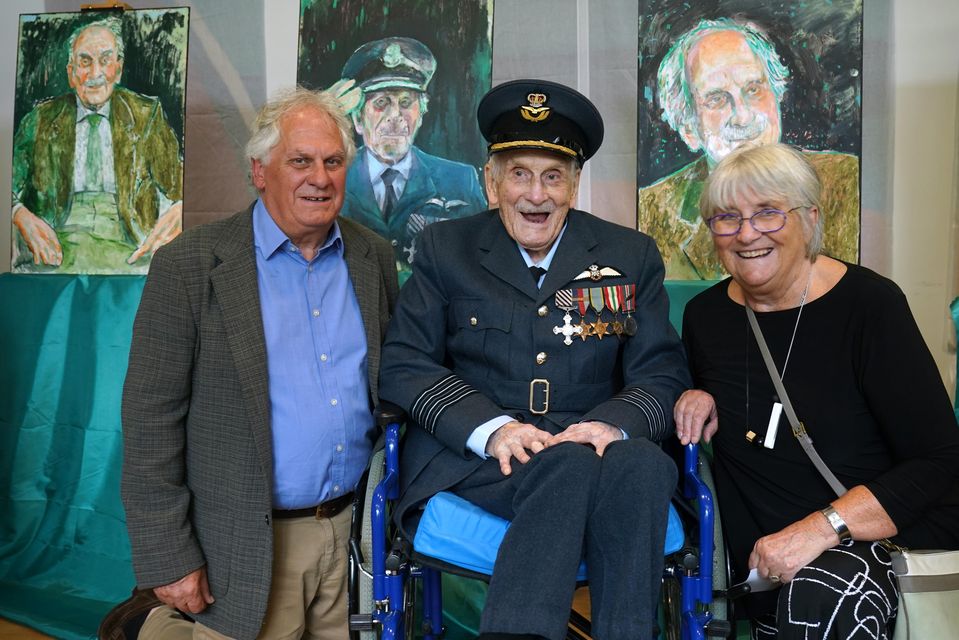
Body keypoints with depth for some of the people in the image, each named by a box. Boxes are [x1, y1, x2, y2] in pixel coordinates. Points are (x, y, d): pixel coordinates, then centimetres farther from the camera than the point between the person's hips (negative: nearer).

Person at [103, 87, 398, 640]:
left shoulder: (375, 258, 4)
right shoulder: (188, 267, -9)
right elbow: (150, 422, -9)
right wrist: (168, 560, -10)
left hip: (352, 529, 5)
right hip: (248, 546, -4)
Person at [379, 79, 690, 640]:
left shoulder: (632, 256, 11)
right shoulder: (445, 249, 9)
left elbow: (663, 373, 7)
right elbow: (402, 365, 1)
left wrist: (614, 423, -16)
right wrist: (493, 427, -15)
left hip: (594, 448, 2)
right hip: (471, 458, -1)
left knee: (644, 464, -31)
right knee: (570, 466, -32)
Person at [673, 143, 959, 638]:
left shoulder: (869, 304, -10)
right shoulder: (705, 314, 3)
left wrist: (821, 528, -24)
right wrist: (695, 402, -3)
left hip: (895, 534, -3)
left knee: (820, 593, -33)